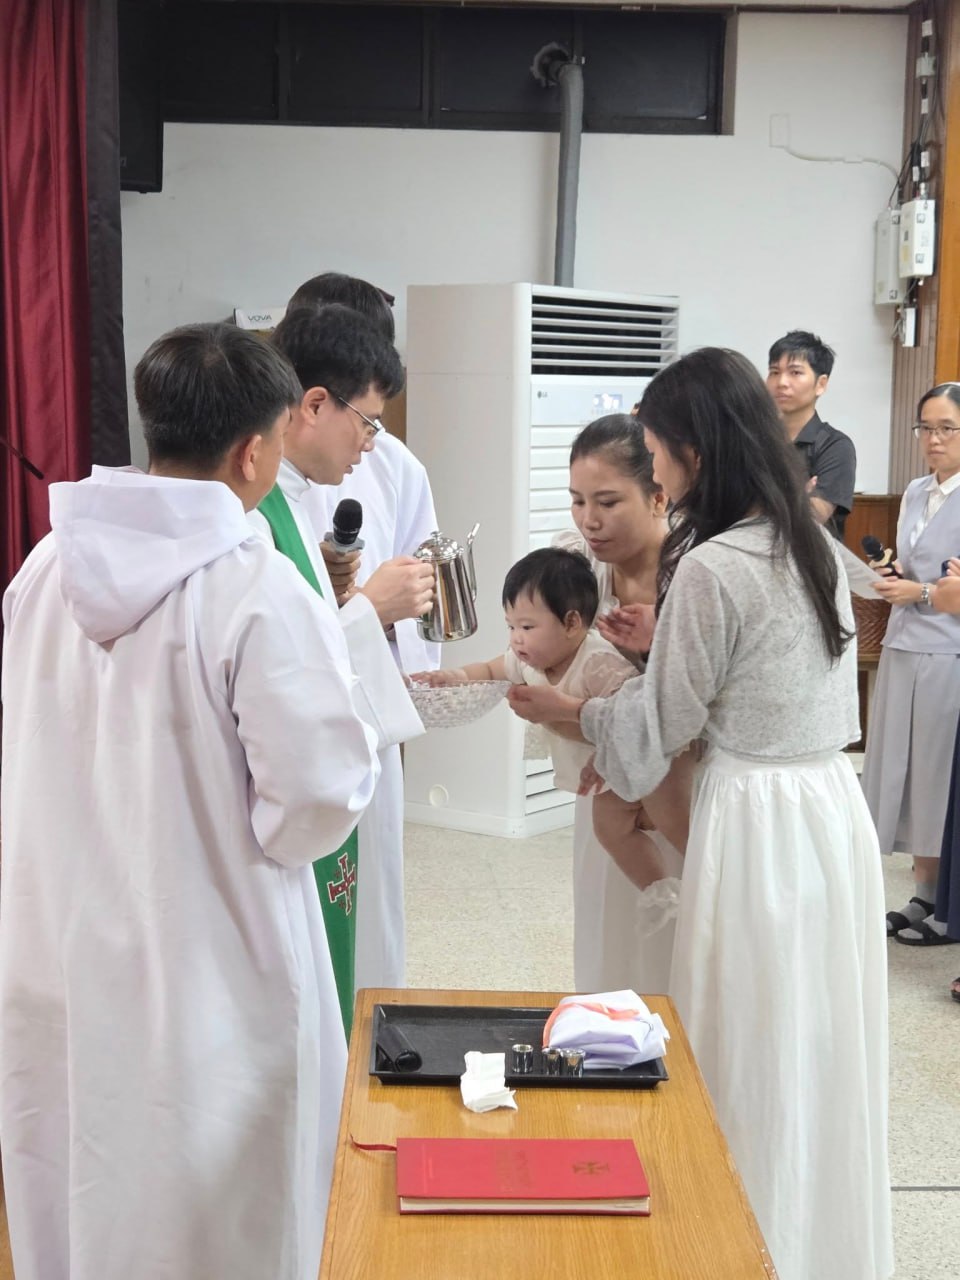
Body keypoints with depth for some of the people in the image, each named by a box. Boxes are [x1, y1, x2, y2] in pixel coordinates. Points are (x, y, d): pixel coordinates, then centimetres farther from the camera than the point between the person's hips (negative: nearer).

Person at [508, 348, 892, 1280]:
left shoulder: (710, 568, -18)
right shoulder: (814, 544, 6)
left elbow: (660, 724, -8)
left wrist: (561, 710, 7)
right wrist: (663, 644, 16)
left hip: (758, 819, -8)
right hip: (836, 802, 8)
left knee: (756, 1068, 7)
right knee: (823, 1051, 19)